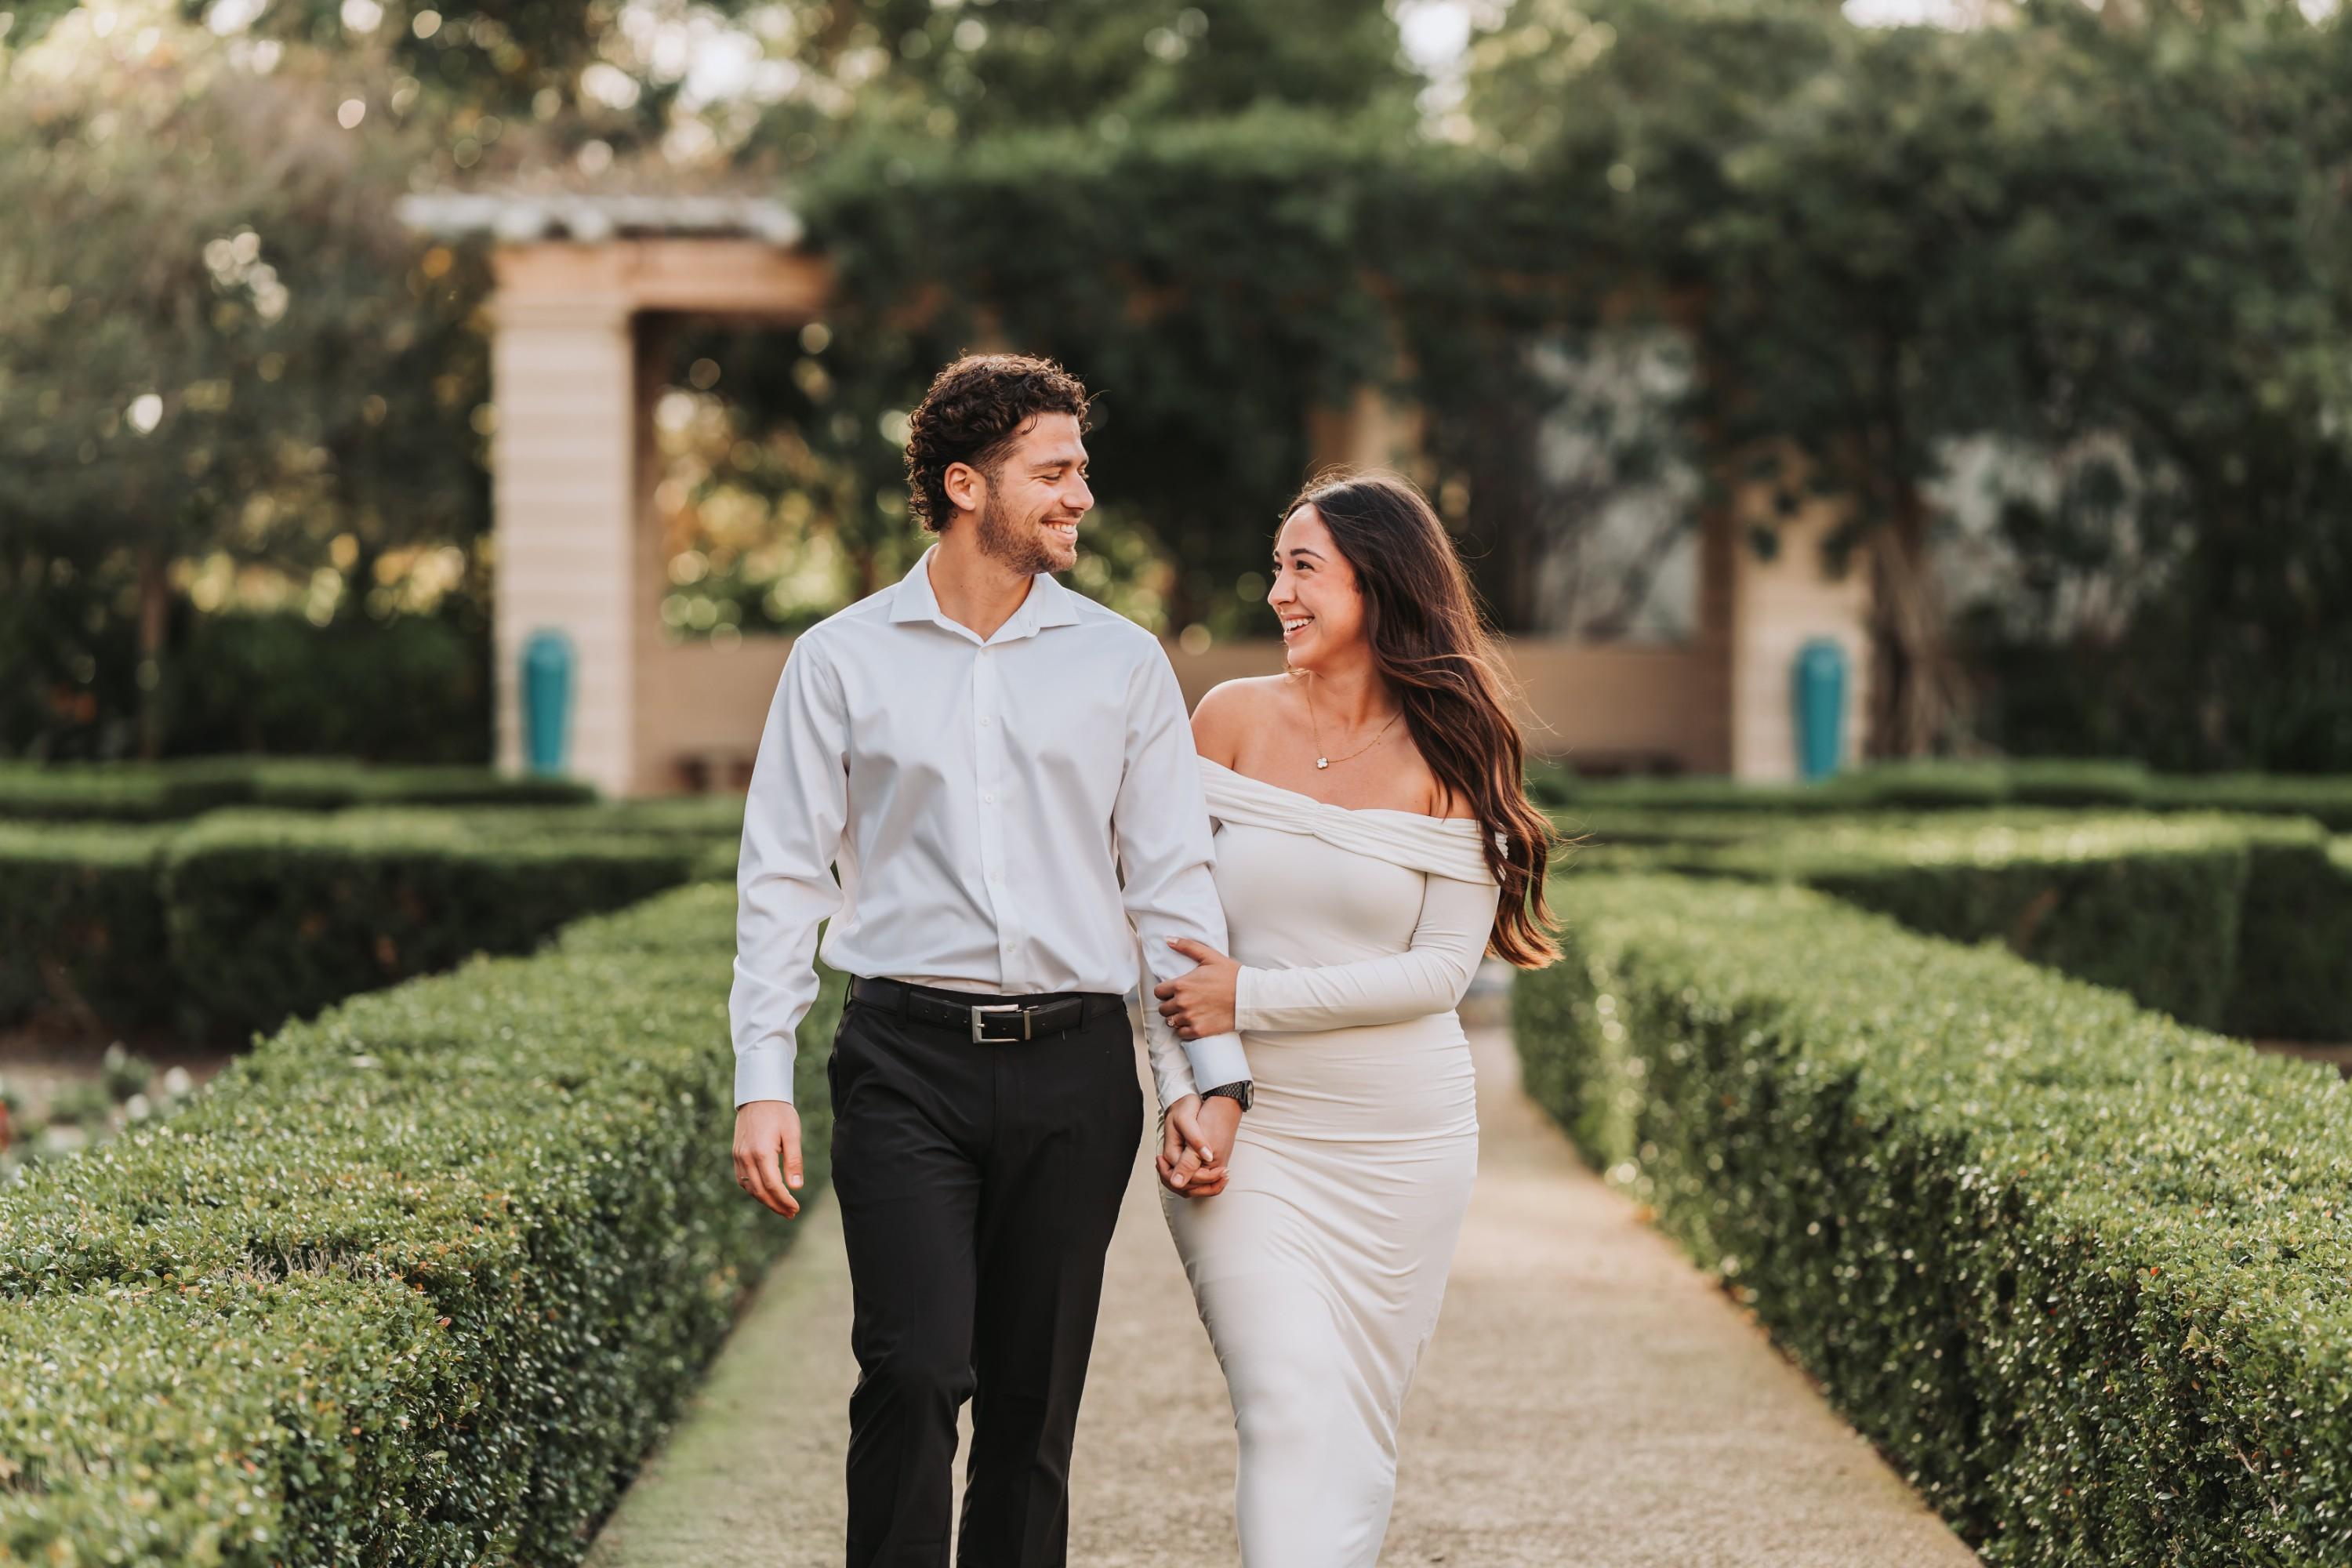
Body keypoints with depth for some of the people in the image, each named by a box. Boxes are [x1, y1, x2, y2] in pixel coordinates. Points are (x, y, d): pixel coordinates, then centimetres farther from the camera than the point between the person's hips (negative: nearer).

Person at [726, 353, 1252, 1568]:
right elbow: (782, 879, 5)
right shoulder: (842, 661, 5)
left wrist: (1216, 1072, 1)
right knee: (915, 1370, -15)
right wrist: (761, 1083, -3)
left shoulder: (1121, 664, 10)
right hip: (908, 1061, -2)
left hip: (1074, 1068, 2)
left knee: (1033, 1402, 4)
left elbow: (1172, 879, 10)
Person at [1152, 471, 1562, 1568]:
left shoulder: (1447, 757, -1)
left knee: (1361, 1432, 7)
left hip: (1401, 1137, 1)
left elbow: (1443, 969, -8)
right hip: (1248, 1129, -1)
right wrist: (1178, 1100, -7)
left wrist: (1250, 998, -13)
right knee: (1290, 1417, -14)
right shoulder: (1232, 719, 2)